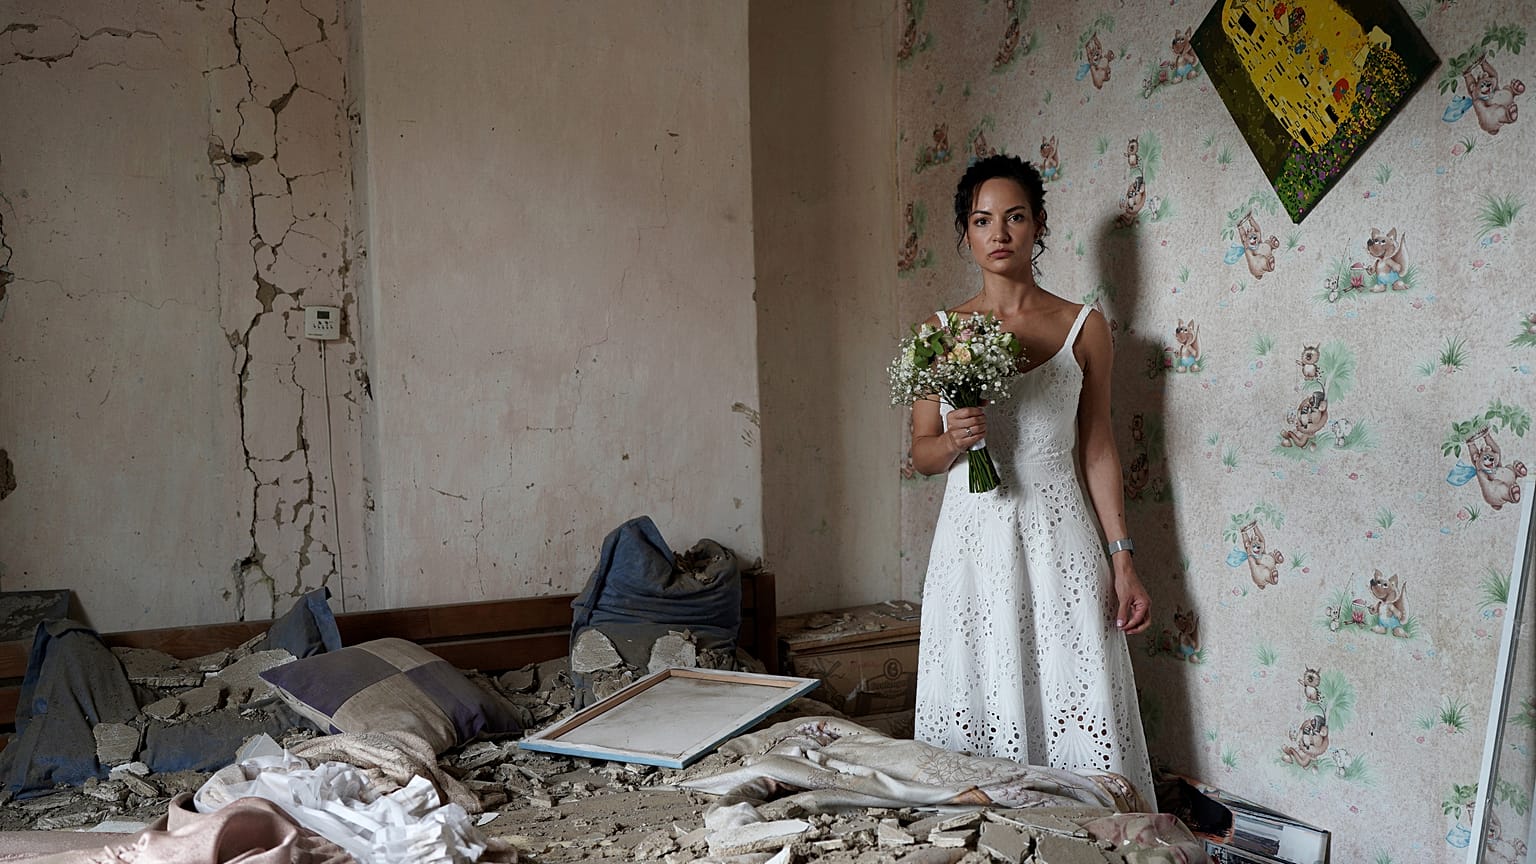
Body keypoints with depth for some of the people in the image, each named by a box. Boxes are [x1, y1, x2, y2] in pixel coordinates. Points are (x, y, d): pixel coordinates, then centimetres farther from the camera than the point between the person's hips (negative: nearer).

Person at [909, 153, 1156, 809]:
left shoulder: (1083, 328, 3)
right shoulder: (939, 333, 4)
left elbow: (1097, 449, 6)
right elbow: (920, 454, 8)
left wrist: (1123, 563, 1)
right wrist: (953, 440, -15)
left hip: (1058, 542, 0)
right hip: (973, 545, 1)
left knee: (1077, 716, -1)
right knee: (976, 717, 5)